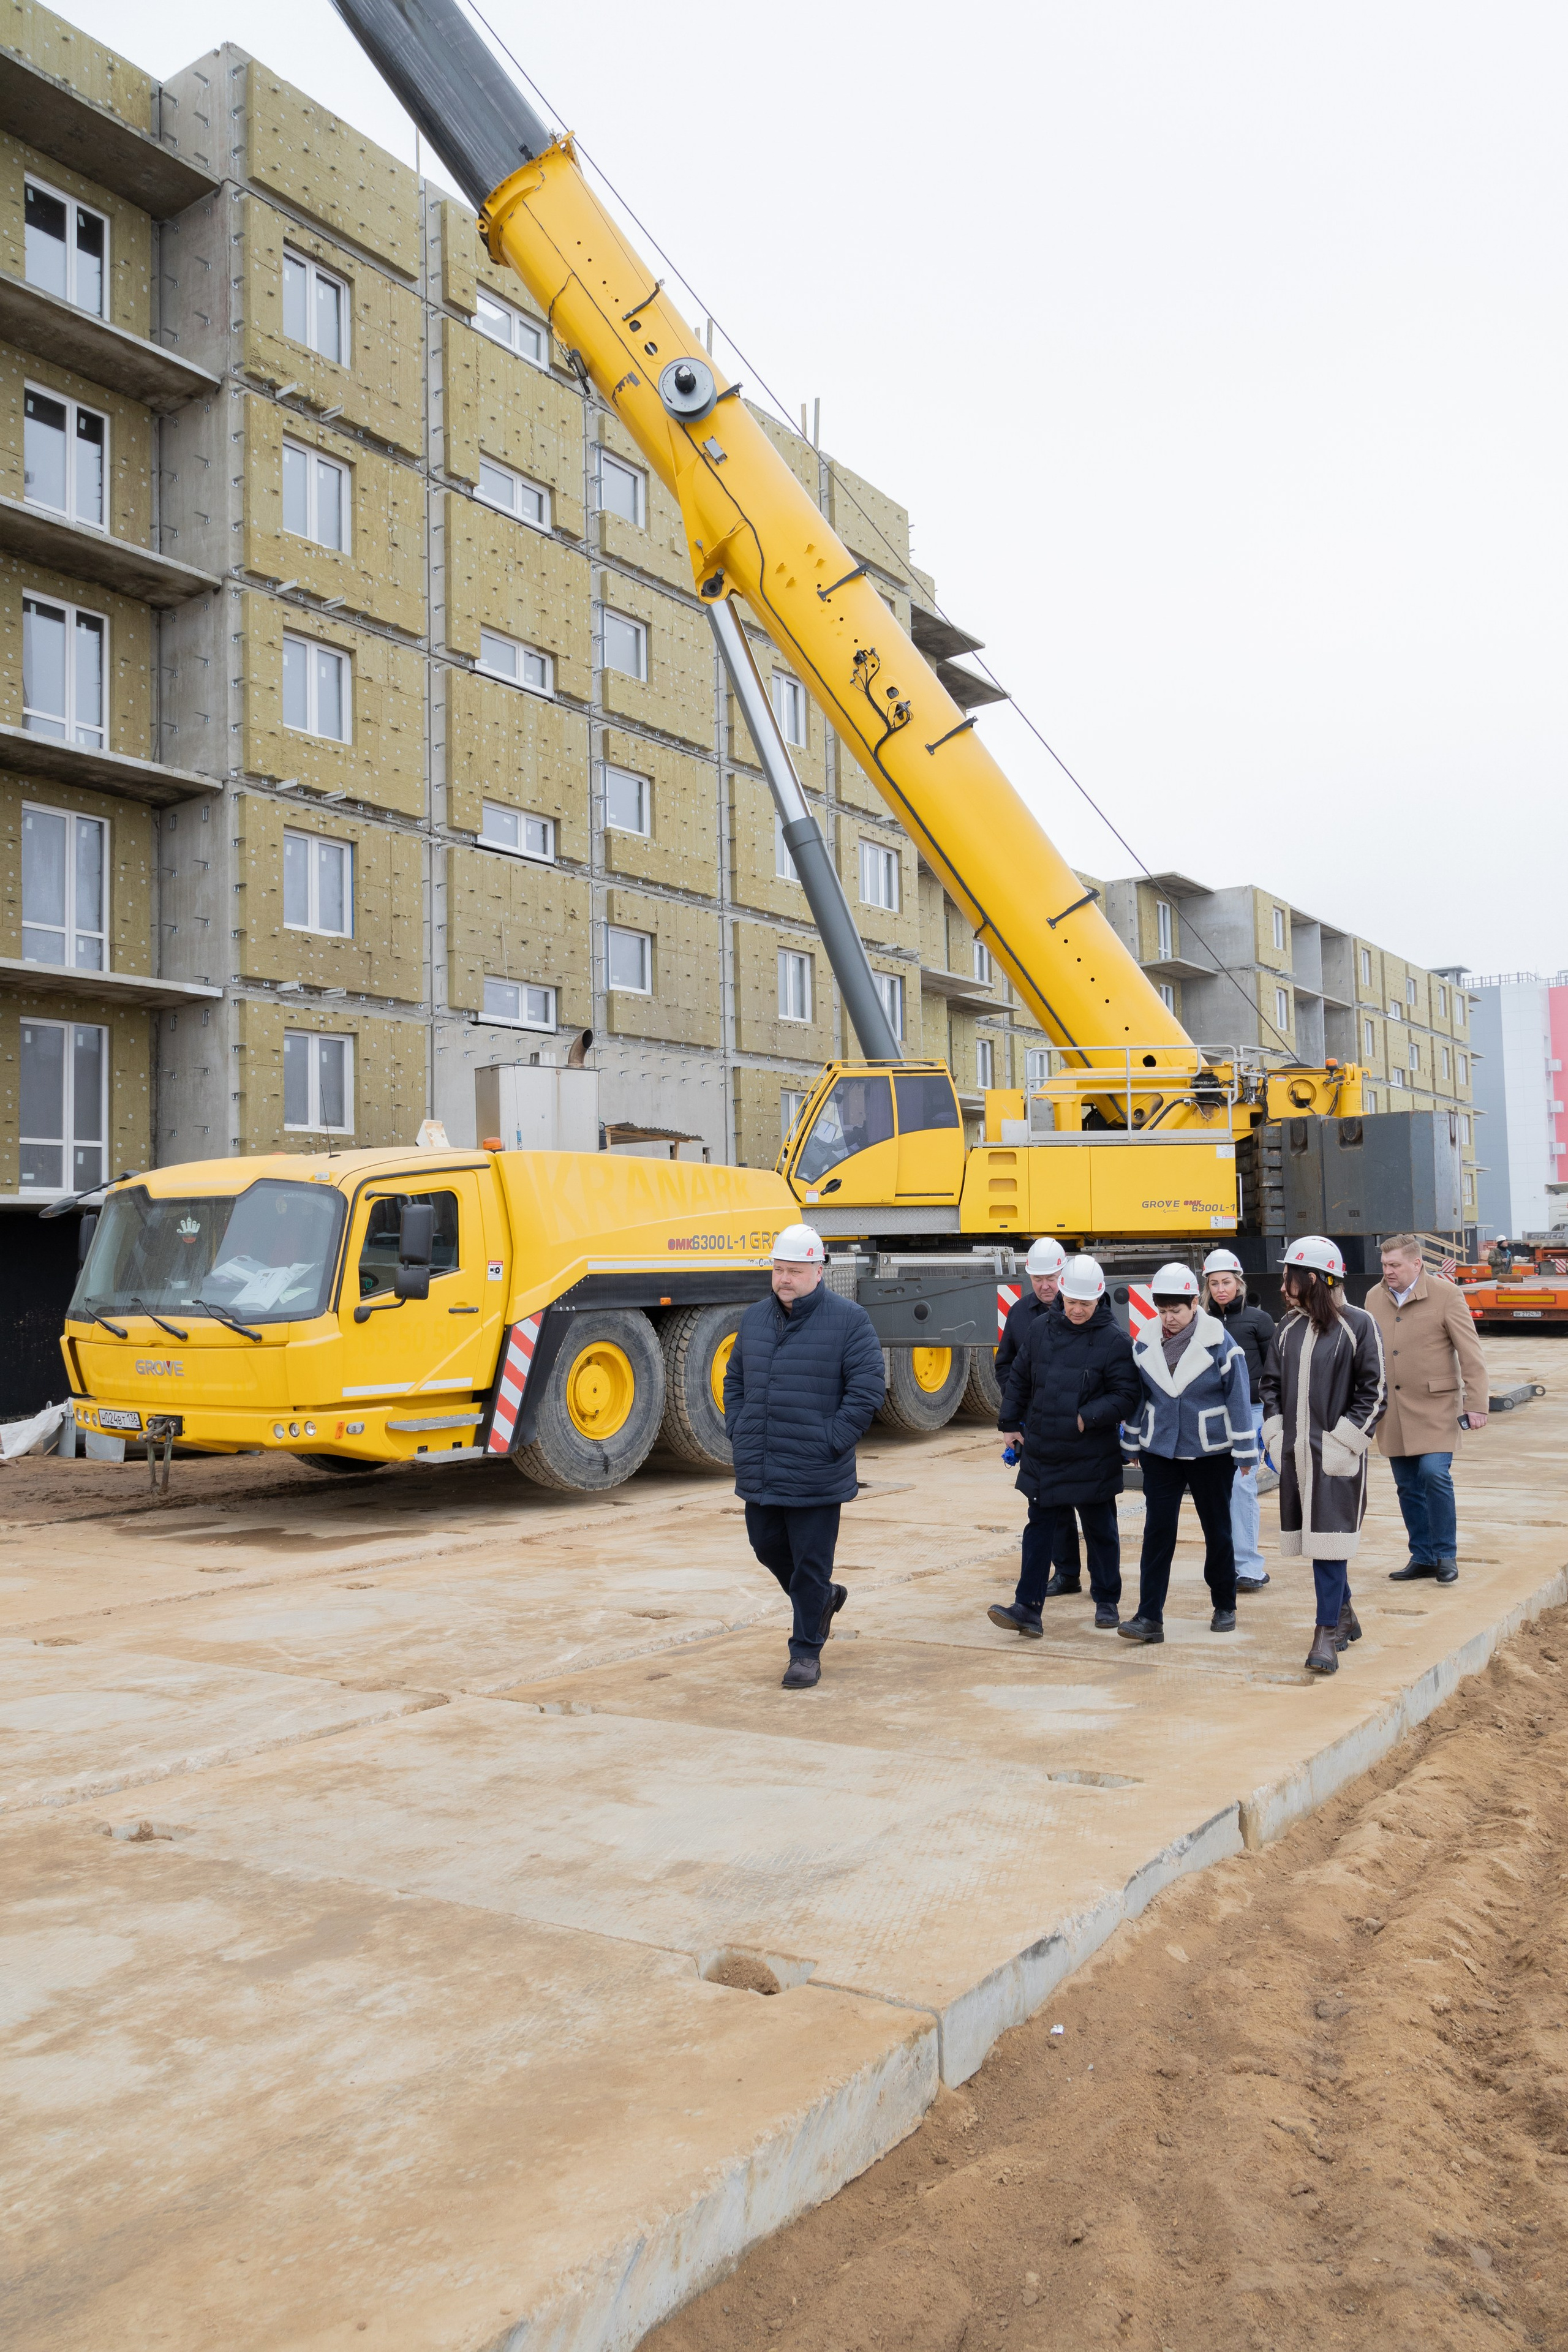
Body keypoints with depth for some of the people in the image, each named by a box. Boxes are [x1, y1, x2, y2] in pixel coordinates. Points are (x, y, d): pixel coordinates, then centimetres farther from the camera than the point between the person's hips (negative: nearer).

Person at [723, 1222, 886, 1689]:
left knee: (810, 1564, 2)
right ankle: (824, 1597, 43)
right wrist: (738, 1432, 7)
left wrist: (830, 1443, -14)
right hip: (758, 1472, 6)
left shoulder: (848, 1320, -8)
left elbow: (867, 1389, -11)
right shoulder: (755, 1318, 9)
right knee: (768, 1547, 17)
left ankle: (806, 1651, 18)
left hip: (815, 1475, -6)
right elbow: (735, 1380, 19)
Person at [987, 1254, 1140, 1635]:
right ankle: (1028, 1608, 2)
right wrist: (1010, 1423, 14)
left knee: (1100, 1531, 12)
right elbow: (1019, 1378, 14)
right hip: (1042, 1454, 3)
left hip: (1093, 1458, -3)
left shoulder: (1115, 1340, -9)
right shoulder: (1041, 1329, 4)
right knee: (1040, 1529, 3)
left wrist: (1090, 1417, -21)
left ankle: (1107, 1601, 28)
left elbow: (1125, 1394, -11)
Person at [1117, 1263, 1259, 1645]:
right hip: (1161, 1452, 2)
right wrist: (1133, 1443, 13)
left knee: (1217, 1530, 11)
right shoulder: (1145, 1343, -1)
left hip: (1211, 1452, -2)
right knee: (1157, 1531, -4)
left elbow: (1239, 1397, -6)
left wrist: (1245, 1451, -4)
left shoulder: (1220, 1341, -11)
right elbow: (1137, 1395, 9)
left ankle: (1224, 1607, 28)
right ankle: (1150, 1617, -4)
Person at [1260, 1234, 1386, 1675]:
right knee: (1317, 1538, 13)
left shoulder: (1357, 1324, -7)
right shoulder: (1287, 1328, 10)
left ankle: (1326, 1634, -4)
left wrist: (1342, 1441, -12)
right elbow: (1272, 1384, 15)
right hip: (1296, 1453, 6)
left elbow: (1373, 1392, -7)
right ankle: (1345, 1616, 29)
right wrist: (1275, 1434, 3)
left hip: (1336, 1455, -6)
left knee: (1329, 1540, -8)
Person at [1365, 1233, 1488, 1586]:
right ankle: (1422, 1557, 22)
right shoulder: (1375, 1297, 7)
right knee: (1408, 1487, 9)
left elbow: (1471, 1354, -7)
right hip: (1393, 1411, 5)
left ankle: (1445, 1555, 0)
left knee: (1434, 1473, -16)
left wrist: (1476, 1404, -11)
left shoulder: (1445, 1294, -6)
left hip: (1435, 1406, -5)